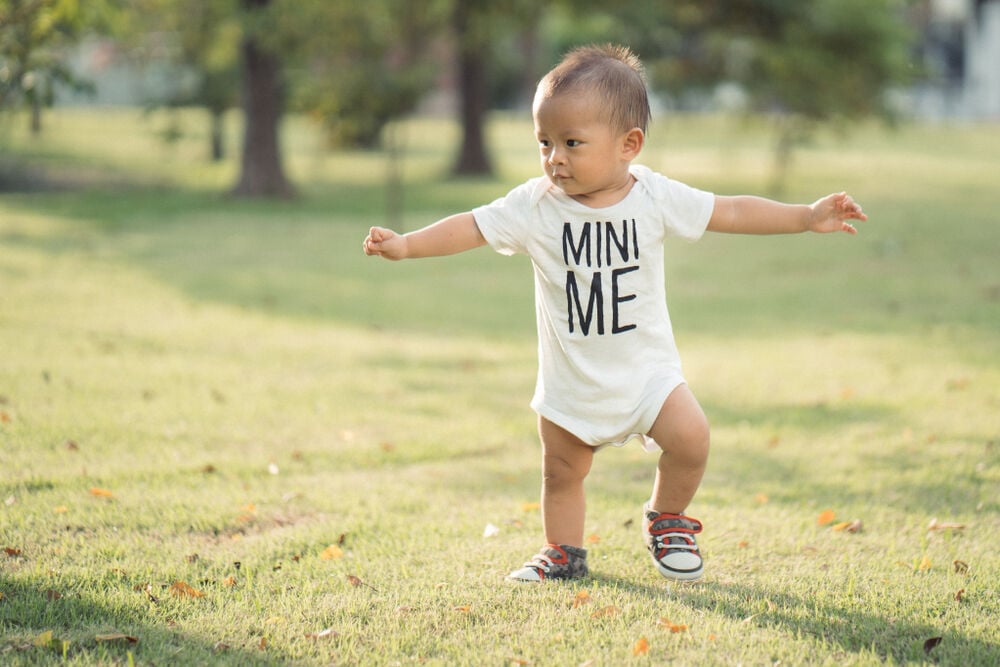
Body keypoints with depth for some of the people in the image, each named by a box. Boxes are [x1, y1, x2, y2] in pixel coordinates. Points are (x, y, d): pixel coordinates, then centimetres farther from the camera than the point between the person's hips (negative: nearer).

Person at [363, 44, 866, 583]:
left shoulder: (655, 198, -10)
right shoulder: (535, 206, -11)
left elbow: (731, 213, -5)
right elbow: (473, 227, -14)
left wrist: (808, 217, -8)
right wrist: (405, 245, -26)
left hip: (647, 370, -1)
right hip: (570, 380, 1)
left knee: (690, 438, -16)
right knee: (561, 472, 11)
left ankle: (667, 521, 11)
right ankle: (563, 552, 35)